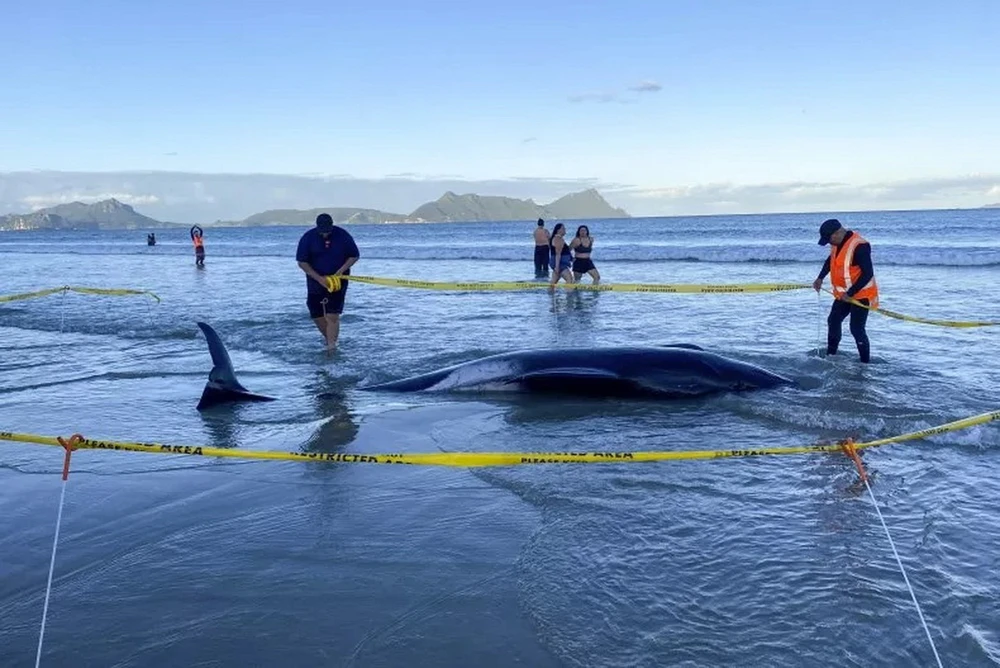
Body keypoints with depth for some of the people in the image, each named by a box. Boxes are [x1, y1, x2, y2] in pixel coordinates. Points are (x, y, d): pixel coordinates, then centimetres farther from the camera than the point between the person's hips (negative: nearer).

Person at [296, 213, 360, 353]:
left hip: (338, 280, -2)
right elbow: (302, 262, -7)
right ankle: (331, 340, 27)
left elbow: (354, 256, 1)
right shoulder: (308, 238, -9)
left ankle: (331, 347, -10)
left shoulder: (343, 236, -9)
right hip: (316, 280, 2)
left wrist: (341, 271, -14)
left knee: (332, 316, -11)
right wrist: (319, 278, -16)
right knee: (316, 315, 6)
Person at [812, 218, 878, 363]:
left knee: (856, 329, -9)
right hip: (843, 294, 9)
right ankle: (830, 355, 31)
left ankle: (865, 362, 2)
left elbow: (868, 274, -27)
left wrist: (850, 293, -25)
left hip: (861, 295, -9)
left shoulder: (859, 246, -27)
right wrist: (820, 278, 10)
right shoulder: (837, 243, 1)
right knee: (833, 321, 16)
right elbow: (830, 260, 21)